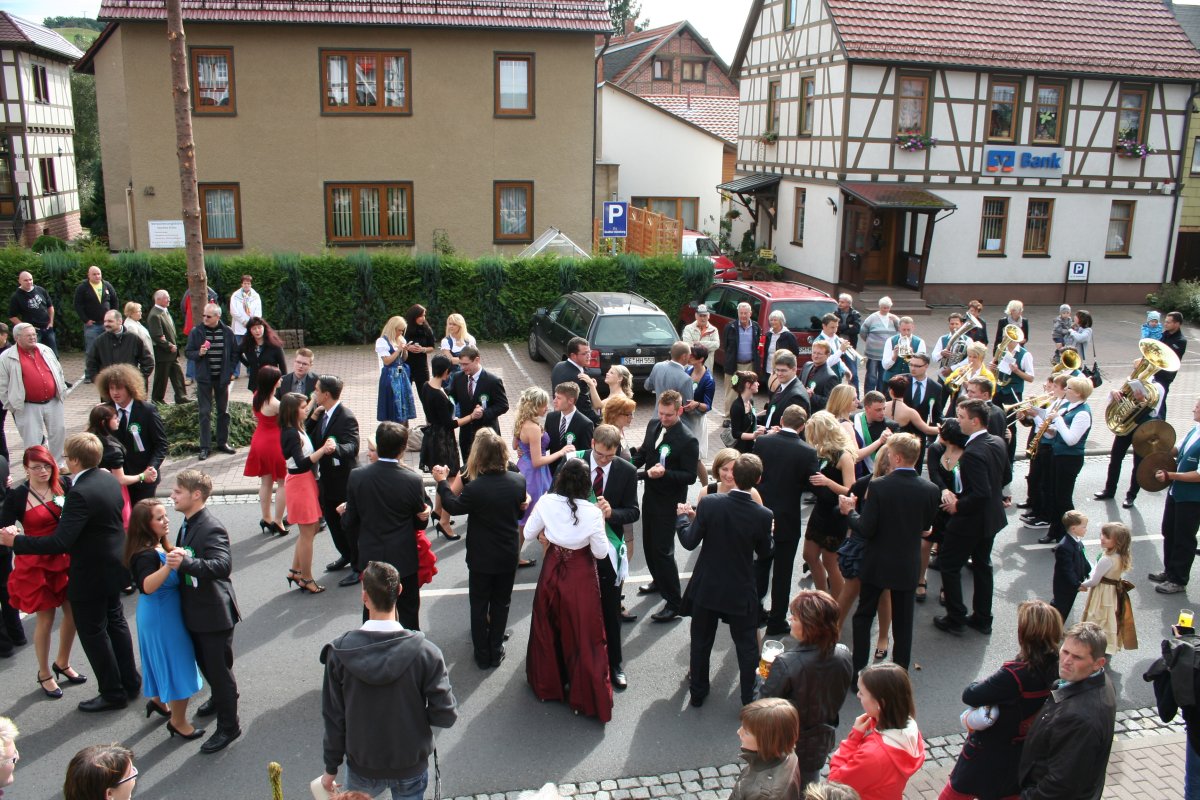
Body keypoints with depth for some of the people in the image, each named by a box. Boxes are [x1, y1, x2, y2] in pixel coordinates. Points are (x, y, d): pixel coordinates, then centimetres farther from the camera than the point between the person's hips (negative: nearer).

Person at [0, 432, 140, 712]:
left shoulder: (80, 493, -29)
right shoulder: (109, 480, -2)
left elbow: (61, 542, -31)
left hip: (90, 576, -9)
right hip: (113, 566, 9)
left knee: (93, 633, 8)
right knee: (115, 622, 22)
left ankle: (113, 693, 20)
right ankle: (130, 682, 34)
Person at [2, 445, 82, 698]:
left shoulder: (64, 484, -4)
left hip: (65, 559, 3)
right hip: (37, 564, -3)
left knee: (74, 613, 13)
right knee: (45, 619, 8)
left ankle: (62, 663, 38)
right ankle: (45, 674, 29)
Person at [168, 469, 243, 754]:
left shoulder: (211, 529, -26)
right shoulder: (189, 524, 3)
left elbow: (223, 565, -40)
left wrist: (185, 563, -48)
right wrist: (175, 559, -1)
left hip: (214, 613, -9)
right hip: (196, 611, 9)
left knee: (220, 669, 4)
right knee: (205, 662, 27)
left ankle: (228, 726, 19)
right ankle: (220, 698, 51)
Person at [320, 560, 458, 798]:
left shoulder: (340, 652, -17)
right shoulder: (425, 652, -22)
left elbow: (334, 717, -8)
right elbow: (446, 715, -18)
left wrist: (331, 768, 5)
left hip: (362, 766, 1)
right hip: (412, 765, -1)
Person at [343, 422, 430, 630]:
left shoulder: (356, 476, -12)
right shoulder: (413, 480, -18)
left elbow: (350, 522, -3)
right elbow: (420, 523, -7)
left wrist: (359, 548, 12)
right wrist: (424, 516, 14)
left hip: (370, 557, 2)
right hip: (403, 558, -2)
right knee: (408, 612, 14)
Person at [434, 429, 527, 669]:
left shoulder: (475, 488, -28)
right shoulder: (518, 481, -13)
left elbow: (453, 506, -8)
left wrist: (442, 481, 2)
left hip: (482, 558, -3)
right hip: (509, 556, 3)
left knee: (479, 605, 16)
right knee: (501, 603, 19)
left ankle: (482, 654, 26)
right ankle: (496, 651, 30)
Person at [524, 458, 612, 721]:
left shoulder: (546, 502, -14)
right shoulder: (592, 512, -21)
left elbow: (528, 534, -3)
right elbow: (601, 552, -13)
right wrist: (602, 520, -5)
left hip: (552, 573, 3)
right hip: (581, 578, -3)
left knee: (549, 629, 23)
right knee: (583, 636, 11)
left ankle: (547, 683, 39)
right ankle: (586, 696, 20)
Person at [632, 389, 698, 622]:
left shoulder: (687, 441, -22)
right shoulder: (653, 425, 0)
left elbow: (690, 477, -19)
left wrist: (664, 473, -32)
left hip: (668, 502, -8)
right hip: (650, 495, 8)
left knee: (663, 550, -5)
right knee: (649, 544, 22)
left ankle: (674, 602, 6)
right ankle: (659, 581, 46)